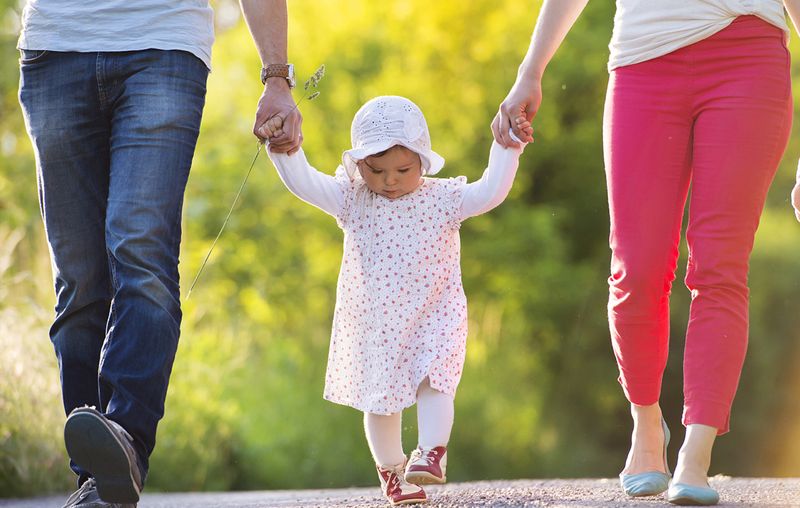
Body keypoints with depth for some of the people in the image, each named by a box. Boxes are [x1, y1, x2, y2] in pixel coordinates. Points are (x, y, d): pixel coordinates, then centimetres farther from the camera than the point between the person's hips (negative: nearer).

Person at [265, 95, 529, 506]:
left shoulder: (442, 199, -6)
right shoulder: (352, 200, -3)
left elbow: (490, 191, -14)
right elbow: (304, 183, -9)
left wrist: (506, 149, -24)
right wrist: (285, 150, -23)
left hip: (433, 317, -1)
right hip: (371, 323, 1)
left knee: (433, 382, -17)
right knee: (380, 398, 7)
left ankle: (432, 453, -10)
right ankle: (391, 469, 21)